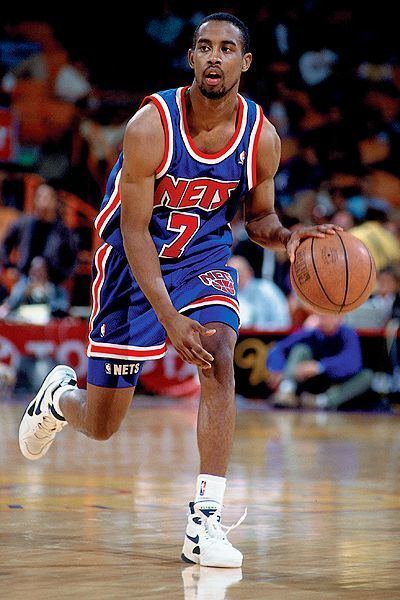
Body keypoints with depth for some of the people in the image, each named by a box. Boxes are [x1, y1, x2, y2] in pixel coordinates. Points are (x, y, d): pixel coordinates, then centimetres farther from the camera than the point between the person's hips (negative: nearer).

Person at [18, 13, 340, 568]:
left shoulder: (262, 138, -14)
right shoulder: (151, 126, -25)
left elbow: (257, 216, 5)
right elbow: (134, 230, -22)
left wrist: (285, 236, -20)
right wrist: (170, 319, -31)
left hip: (204, 257, 2)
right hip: (135, 261, -2)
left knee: (219, 360, -27)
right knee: (101, 425, 5)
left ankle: (204, 522, -23)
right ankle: (60, 395, 45)